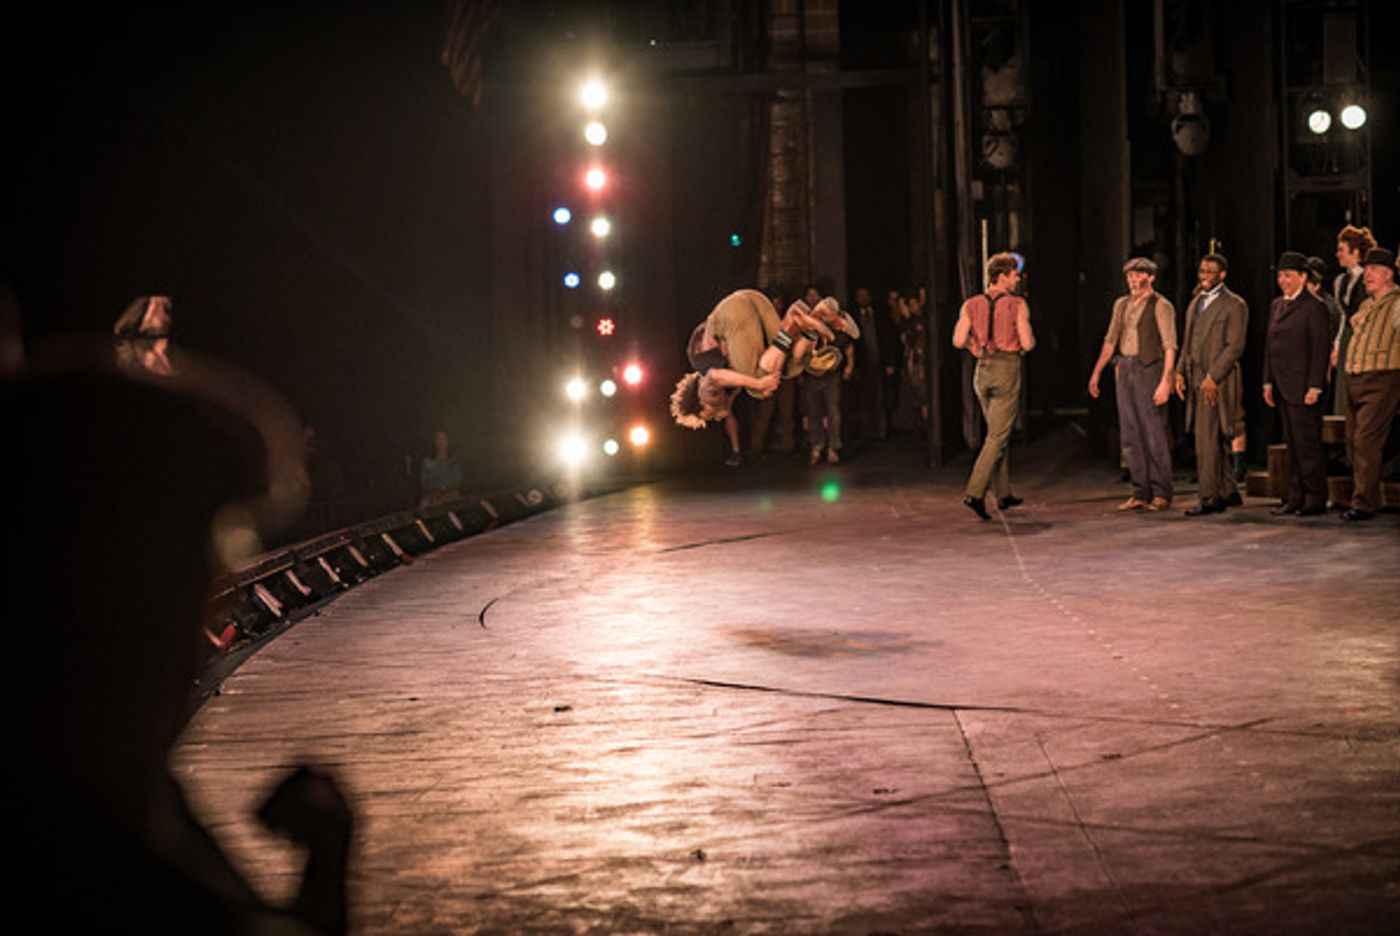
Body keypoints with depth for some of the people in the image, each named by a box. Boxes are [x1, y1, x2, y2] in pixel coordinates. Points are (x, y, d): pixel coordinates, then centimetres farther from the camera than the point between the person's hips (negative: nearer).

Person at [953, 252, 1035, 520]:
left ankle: (1004, 493, 23)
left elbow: (959, 340, -3)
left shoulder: (971, 305, 4)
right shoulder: (1017, 305, -8)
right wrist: (1029, 339, 11)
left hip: (983, 370, 5)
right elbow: (1027, 343, -12)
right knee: (998, 437, -4)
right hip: (1007, 369, -5)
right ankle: (975, 492, -16)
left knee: (998, 433, 19)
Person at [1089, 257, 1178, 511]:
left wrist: (1165, 381, -19)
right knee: (1130, 433, 6)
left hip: (1148, 368, -6)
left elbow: (1169, 346, -11)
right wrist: (1096, 372, 18)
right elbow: (1110, 340, 22)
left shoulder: (1160, 306, -5)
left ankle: (1161, 494, 0)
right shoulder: (1121, 304, 14)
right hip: (1124, 368, 7)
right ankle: (1141, 493, 11)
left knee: (1153, 432, -6)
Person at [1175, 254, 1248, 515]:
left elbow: (1235, 346, -12)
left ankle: (1210, 497, -9)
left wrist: (1212, 377, -17)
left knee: (1208, 440, -12)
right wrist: (1181, 372, 9)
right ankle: (1229, 492, 19)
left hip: (1217, 382, -8)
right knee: (1213, 440, 11)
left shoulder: (1234, 305, -6)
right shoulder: (1195, 303, 19)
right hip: (1195, 380, 8)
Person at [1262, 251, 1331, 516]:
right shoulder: (1276, 306, 17)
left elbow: (1320, 349, -11)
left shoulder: (1314, 307, -7)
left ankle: (1315, 499, 2)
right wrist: (1268, 382, 12)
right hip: (1283, 389, 7)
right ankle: (1296, 497, 13)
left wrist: (1314, 387, -16)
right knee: (1292, 445, 9)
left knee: (1307, 444, -5)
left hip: (1304, 388, -7)